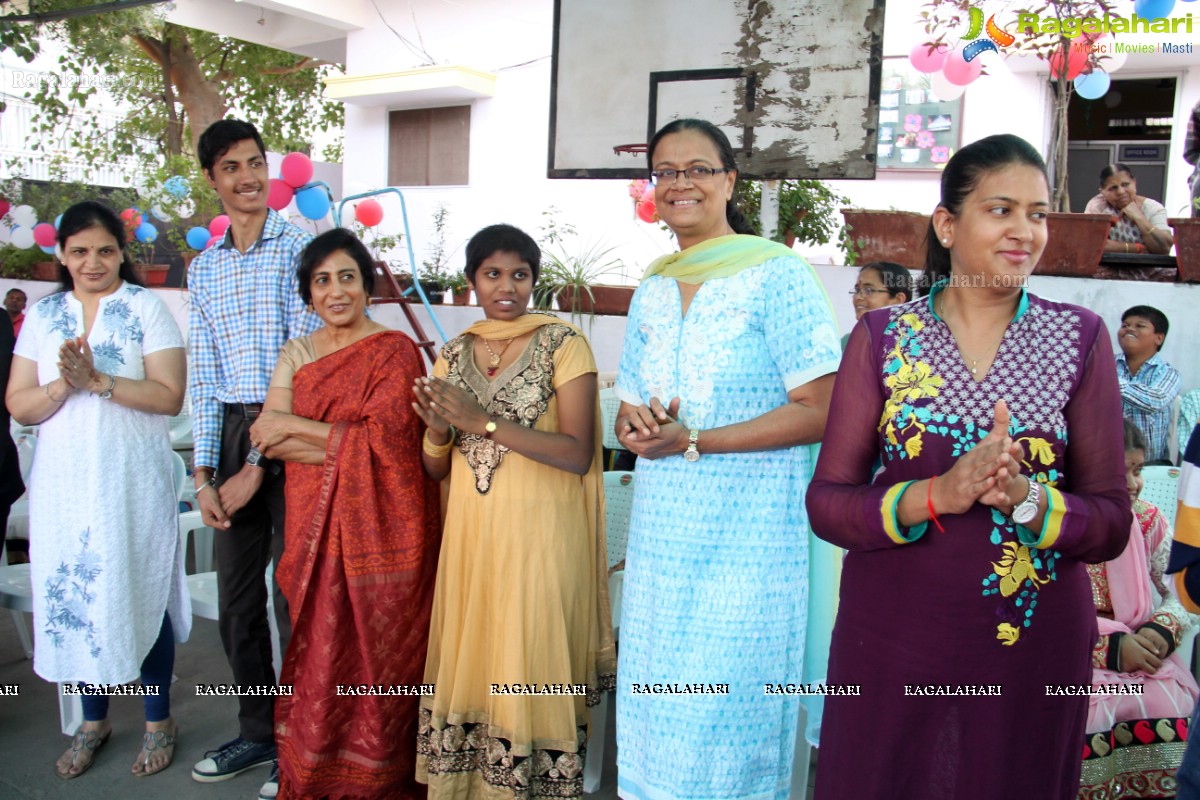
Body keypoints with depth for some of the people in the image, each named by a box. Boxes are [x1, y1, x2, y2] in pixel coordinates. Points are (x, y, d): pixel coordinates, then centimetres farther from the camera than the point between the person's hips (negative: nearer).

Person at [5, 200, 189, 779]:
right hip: (63, 482, 3)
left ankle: (158, 719, 21)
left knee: (140, 592, 3)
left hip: (133, 482, -3)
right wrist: (62, 386, -14)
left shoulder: (147, 308, -2)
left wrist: (98, 380, -20)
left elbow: (170, 396, -10)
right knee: (72, 594, 9)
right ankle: (93, 719, 29)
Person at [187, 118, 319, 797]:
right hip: (232, 434, 6)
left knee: (294, 595, 0)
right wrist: (205, 473, 3)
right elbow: (205, 376, 12)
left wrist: (258, 466, -11)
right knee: (237, 600, 13)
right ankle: (258, 733, 30)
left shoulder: (300, 247, -5)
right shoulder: (203, 269, 13)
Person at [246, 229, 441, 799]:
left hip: (379, 528, -4)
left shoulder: (396, 351, -3)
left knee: (375, 653, 1)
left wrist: (295, 425, -9)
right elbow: (266, 437, 1)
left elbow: (386, 439, -14)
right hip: (316, 527, 4)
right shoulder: (296, 355, 12)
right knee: (319, 653, 7)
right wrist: (347, 444, -14)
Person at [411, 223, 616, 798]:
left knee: (530, 672, 2)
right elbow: (435, 468, 13)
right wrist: (439, 431, -10)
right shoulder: (454, 355, 10)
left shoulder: (563, 345, -5)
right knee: (467, 667, 10)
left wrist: (484, 422, -19)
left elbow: (578, 453, -15)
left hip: (539, 538, -4)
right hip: (469, 535, 5)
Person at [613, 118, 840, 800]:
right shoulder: (652, 291, 13)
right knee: (655, 714, 12)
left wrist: (692, 441, -16)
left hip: (748, 537, -6)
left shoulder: (776, 273, -6)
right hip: (660, 535, 6)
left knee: (724, 721, 0)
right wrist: (639, 425, -6)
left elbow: (821, 410, -13)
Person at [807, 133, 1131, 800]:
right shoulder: (882, 336, -3)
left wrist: (1026, 498, -22)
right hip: (891, 639, 0)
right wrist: (937, 495, -23)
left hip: (1033, 644, 1)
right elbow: (825, 502, -6)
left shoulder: (1080, 338, -1)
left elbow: (1111, 524, -2)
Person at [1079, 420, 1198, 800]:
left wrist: (1161, 631, -11)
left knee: (1168, 715, -22)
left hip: (1144, 658, 4)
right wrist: (1111, 645, -18)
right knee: (1085, 721, -28)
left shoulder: (1150, 521, 11)